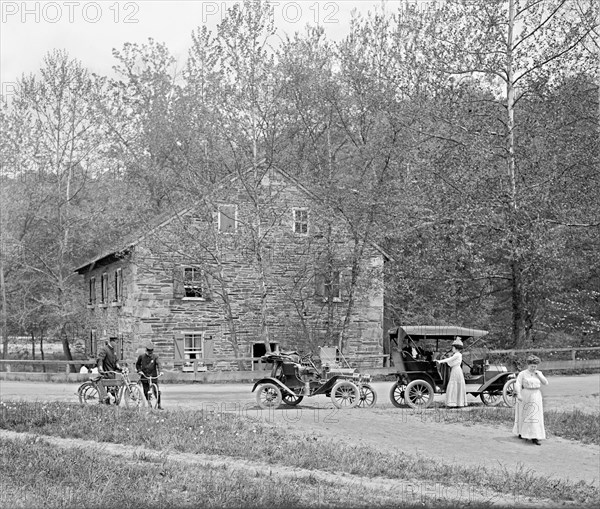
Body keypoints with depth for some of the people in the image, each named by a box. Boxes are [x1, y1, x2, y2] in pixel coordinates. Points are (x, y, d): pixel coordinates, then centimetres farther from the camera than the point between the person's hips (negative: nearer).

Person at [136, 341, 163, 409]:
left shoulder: (155, 357, -1)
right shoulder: (142, 356, 5)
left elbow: (158, 364, -13)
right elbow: (137, 364, 18)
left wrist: (159, 371, -29)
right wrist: (139, 370, 2)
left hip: (153, 376, -2)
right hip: (144, 376, 2)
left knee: (157, 391, -8)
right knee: (146, 391, 1)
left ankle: (159, 404, 3)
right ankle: (149, 403, 22)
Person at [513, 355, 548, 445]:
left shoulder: (539, 373, 7)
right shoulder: (522, 374, -6)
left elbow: (545, 383, 1)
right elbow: (518, 384, -13)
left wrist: (538, 375, -10)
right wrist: (519, 395, -26)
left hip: (536, 397, 3)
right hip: (525, 396, -3)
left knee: (535, 416, -2)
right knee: (523, 415, 6)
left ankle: (534, 437, -1)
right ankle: (520, 432, 24)